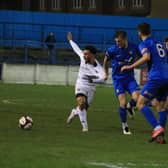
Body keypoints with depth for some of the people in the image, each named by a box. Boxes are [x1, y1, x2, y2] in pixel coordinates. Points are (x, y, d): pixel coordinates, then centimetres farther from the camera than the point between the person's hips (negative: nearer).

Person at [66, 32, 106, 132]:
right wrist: (71, 40, 23)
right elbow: (77, 49, 8)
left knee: (85, 107, 10)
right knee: (81, 103, -24)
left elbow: (102, 79, -41)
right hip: (81, 85, 0)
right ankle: (85, 126, -16)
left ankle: (75, 112, 47)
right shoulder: (83, 58, -12)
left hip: (91, 88, 0)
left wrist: (93, 79, -56)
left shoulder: (98, 68, -23)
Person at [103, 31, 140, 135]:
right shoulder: (113, 50, -14)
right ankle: (124, 125, 9)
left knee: (137, 98, -18)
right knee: (123, 103, -13)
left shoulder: (134, 48, -11)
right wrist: (106, 74, 18)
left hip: (130, 78, 2)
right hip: (118, 78, -2)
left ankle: (130, 106, 20)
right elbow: (106, 61, 6)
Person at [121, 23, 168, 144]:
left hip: (156, 78, -7)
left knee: (141, 103, -5)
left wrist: (130, 67, -14)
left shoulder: (144, 44, 2)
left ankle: (157, 128, -22)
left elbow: (147, 57, -18)